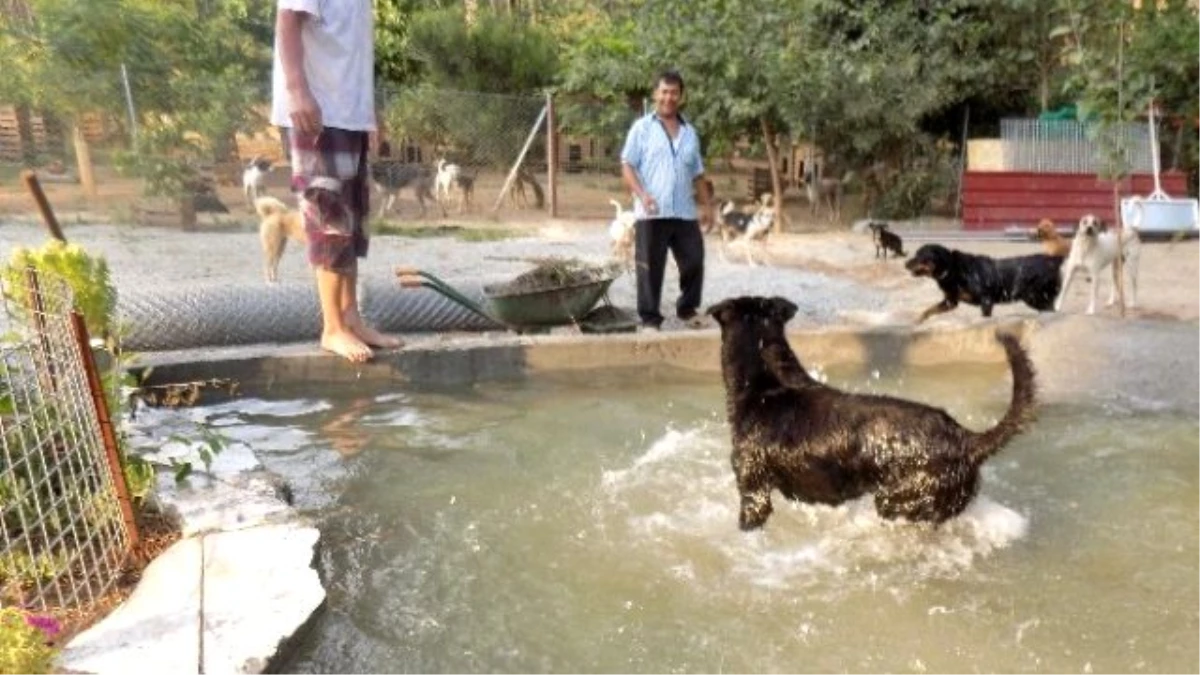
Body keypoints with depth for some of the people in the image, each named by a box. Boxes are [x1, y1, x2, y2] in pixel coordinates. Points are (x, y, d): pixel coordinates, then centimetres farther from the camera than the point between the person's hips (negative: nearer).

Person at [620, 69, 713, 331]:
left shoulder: (690, 132, 17)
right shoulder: (642, 127, 3)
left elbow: (697, 174, 21)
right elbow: (627, 166, -3)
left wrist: (706, 204, 14)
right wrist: (642, 195, -18)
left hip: (685, 213, 5)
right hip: (652, 214, -4)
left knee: (694, 262, 6)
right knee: (650, 268, -1)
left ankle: (687, 309, 25)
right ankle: (650, 318, 9)